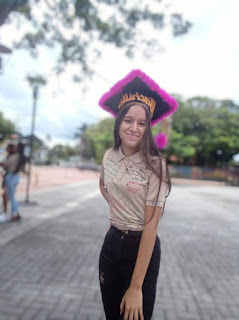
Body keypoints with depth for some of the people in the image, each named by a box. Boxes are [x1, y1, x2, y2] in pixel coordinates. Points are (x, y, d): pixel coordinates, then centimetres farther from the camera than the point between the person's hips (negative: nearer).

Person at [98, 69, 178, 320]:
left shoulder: (154, 165, -19)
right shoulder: (109, 156, -2)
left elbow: (151, 226, -20)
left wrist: (136, 287, -19)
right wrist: (117, 209, 8)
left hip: (142, 247, -5)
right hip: (111, 242, 5)